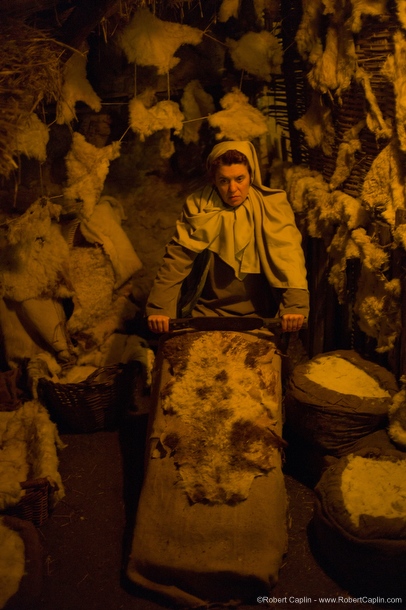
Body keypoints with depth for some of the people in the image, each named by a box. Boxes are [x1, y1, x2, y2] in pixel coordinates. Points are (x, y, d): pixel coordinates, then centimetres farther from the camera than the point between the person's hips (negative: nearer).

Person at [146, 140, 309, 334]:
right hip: (206, 312, 1)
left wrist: (295, 303, -32)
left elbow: (288, 253, -16)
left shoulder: (272, 206, -4)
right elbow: (177, 258, -6)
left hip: (257, 315, 0)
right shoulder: (198, 205, 0)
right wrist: (159, 307, -16)